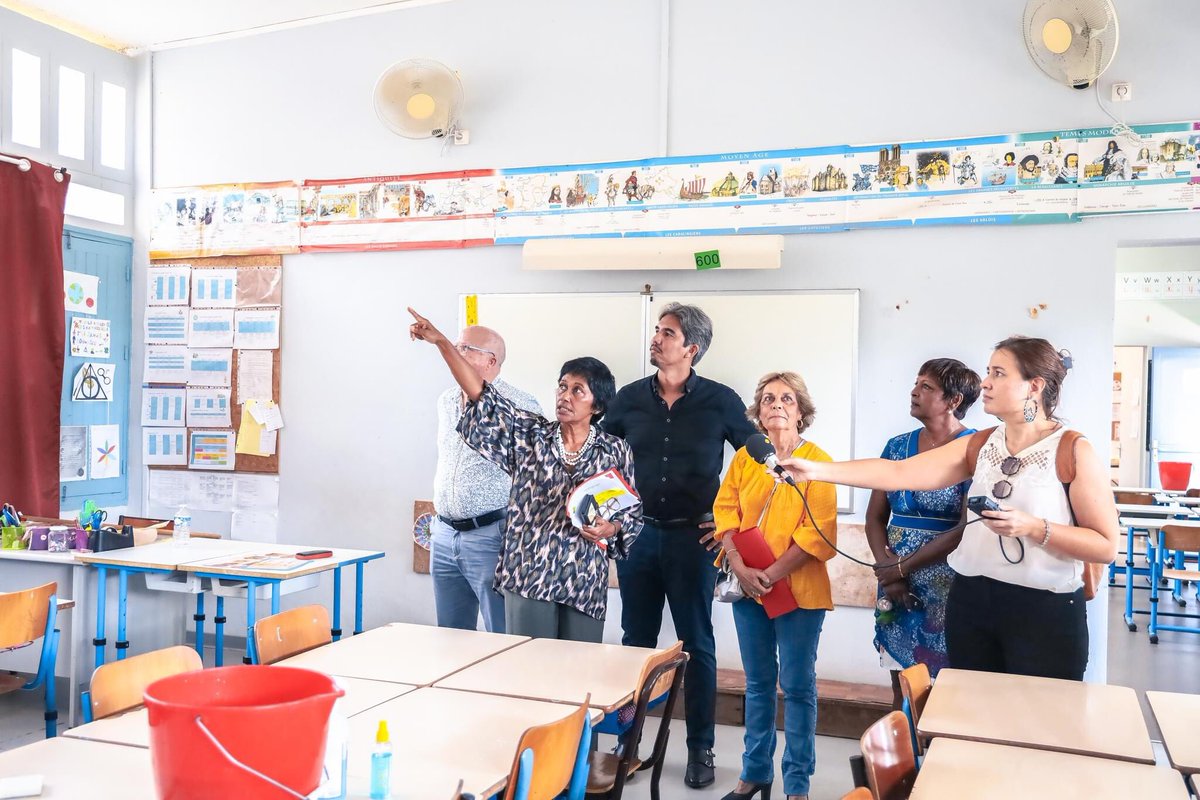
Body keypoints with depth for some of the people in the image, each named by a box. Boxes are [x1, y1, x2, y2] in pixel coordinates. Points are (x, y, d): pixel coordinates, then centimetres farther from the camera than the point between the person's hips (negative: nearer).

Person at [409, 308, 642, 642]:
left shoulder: (615, 451, 3)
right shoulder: (529, 434, 5)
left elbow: (634, 512, 8)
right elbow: (482, 394, -3)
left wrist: (612, 529, -14)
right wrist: (441, 341, -11)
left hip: (585, 583, 0)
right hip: (528, 575, 0)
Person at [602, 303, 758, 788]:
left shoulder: (720, 401, -3)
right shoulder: (630, 398, 4)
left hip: (693, 538, -2)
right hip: (637, 535, 3)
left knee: (697, 646, 5)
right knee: (636, 643, 11)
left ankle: (700, 749, 18)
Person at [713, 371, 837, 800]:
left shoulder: (816, 460, -5)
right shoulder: (744, 457, 7)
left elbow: (819, 531, -11)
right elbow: (725, 512, 2)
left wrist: (771, 575, -16)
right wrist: (741, 569, -12)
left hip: (797, 589, -4)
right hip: (748, 587, 4)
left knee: (797, 686, 3)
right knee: (758, 683, 14)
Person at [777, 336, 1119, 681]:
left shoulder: (1074, 451, -8)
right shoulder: (979, 445, 6)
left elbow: (1106, 546, -10)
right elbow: (898, 473, -3)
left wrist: (1033, 527, -22)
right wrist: (817, 469, -10)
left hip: (1045, 612, -4)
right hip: (971, 601, 5)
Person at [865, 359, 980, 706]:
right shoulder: (897, 447, 9)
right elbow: (875, 516, 10)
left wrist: (903, 567, -12)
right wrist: (886, 567, -6)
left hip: (947, 587, -5)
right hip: (896, 588, 5)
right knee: (901, 686, 11)